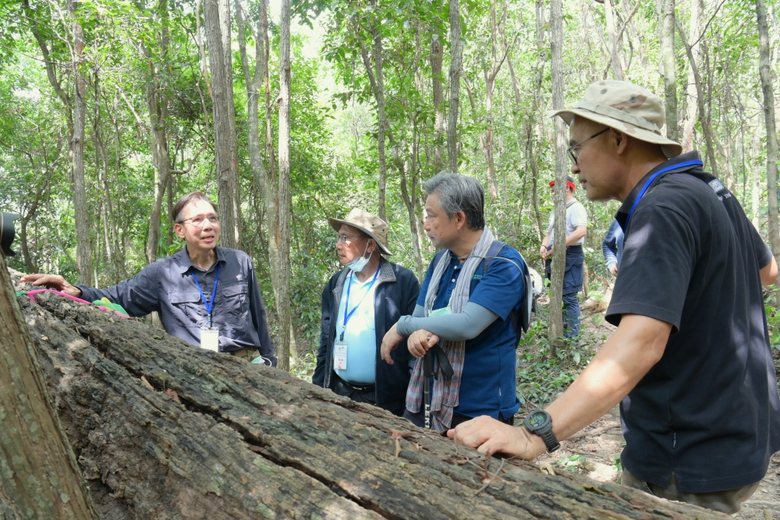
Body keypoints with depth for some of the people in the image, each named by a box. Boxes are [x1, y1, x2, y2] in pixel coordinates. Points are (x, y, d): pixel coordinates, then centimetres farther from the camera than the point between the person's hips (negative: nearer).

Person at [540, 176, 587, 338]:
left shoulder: (576, 207, -7)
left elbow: (581, 231, -21)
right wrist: (544, 246, 5)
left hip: (570, 256, -9)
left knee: (569, 298, -9)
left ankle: (572, 337, -5)